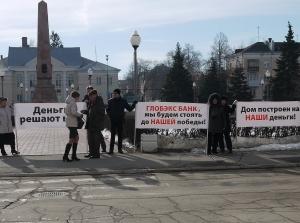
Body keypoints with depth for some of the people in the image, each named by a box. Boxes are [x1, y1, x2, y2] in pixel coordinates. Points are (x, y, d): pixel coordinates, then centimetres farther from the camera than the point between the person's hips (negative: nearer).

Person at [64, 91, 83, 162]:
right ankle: (65, 156, -3)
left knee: (76, 138, 14)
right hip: (72, 123, -10)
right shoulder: (73, 103, -13)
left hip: (69, 122, 10)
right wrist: (80, 115, -11)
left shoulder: (69, 103, 15)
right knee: (71, 140, -5)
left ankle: (74, 155, 14)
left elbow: (66, 112, 22)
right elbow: (73, 112, -27)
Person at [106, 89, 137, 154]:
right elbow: (107, 110, 13)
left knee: (120, 135, 6)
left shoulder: (123, 101, 3)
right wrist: (110, 116, 0)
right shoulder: (110, 101, 3)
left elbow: (129, 109, 7)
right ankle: (111, 149, -2)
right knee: (112, 135, -4)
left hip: (120, 121, 1)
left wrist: (134, 104, -5)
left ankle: (120, 148, 16)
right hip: (113, 121, -1)